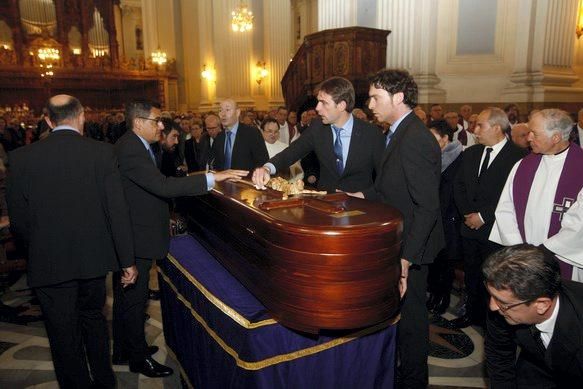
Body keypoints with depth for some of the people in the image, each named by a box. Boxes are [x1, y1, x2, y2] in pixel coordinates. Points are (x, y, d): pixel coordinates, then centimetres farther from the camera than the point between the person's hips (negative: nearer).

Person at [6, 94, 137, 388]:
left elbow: (18, 220, -3)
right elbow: (118, 211, -12)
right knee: (93, 317, 24)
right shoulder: (102, 152, -10)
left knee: (64, 333, 14)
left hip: (48, 263, -1)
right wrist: (127, 261, -5)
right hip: (93, 258, 2)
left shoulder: (21, 157, -8)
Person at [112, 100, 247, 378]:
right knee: (134, 299, 5)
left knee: (125, 296, 21)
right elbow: (163, 186, -33)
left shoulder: (132, 146, 9)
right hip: (134, 239, -11)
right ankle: (139, 358, 24)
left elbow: (155, 185, 15)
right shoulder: (130, 150, -23)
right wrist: (213, 178, -33)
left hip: (129, 236, 11)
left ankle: (123, 350, 39)